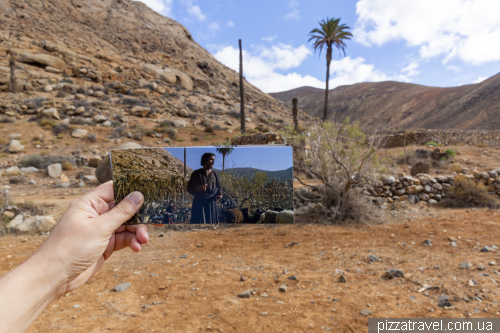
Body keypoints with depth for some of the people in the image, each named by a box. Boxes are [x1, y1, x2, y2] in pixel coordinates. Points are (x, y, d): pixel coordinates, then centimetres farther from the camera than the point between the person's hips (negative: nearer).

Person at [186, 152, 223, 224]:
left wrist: (219, 194, -6)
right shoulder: (197, 173, 4)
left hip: (212, 204, 4)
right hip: (199, 203, -3)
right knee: (199, 223, -9)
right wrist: (198, 188, -19)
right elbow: (189, 188, 0)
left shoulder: (214, 175, 14)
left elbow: (219, 188, 15)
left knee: (212, 223, 2)